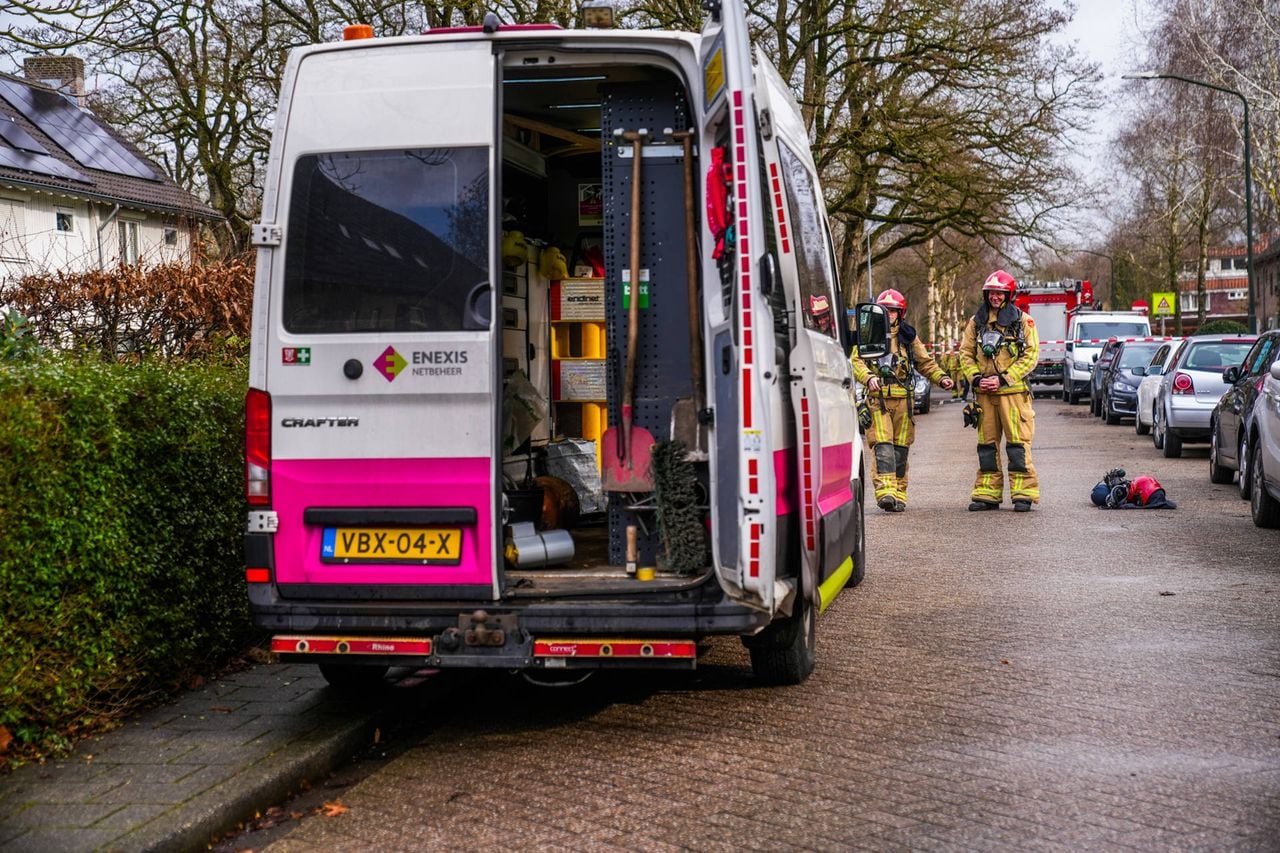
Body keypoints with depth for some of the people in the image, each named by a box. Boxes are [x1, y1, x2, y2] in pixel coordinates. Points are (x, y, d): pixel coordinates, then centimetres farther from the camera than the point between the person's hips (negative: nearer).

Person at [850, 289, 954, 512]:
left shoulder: (908, 336, 16)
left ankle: (899, 494, 10)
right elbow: (856, 361, -1)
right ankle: (885, 490, -23)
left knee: (900, 448, 4)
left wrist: (941, 378, 4)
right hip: (877, 399, -3)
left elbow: (925, 362, 21)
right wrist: (868, 377, -21)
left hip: (903, 399, 3)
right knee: (883, 446, -14)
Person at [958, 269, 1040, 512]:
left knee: (1018, 443, -5)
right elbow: (966, 353, 12)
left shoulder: (1023, 321, 1)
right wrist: (976, 378, -6)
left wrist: (1003, 379, -12)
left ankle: (1023, 494, -1)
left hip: (1013, 391, -4)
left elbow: (1030, 355, -5)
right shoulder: (976, 322, 12)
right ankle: (987, 494, 13)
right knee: (986, 443, 7)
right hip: (984, 393, 4)